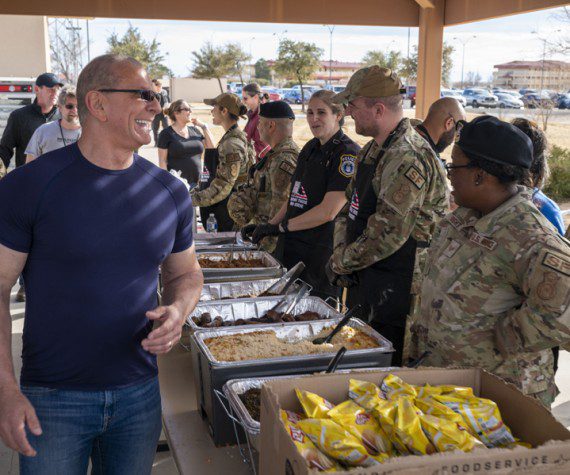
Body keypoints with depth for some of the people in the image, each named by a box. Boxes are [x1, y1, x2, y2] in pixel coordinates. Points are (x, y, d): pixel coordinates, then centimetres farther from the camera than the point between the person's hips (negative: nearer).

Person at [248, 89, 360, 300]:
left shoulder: (348, 154, -12)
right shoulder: (310, 148, 14)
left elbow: (328, 211, -19)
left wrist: (281, 227, -13)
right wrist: (269, 225, 7)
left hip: (322, 252, -7)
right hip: (290, 247, 8)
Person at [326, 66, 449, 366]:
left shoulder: (408, 158, -22)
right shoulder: (372, 151, 12)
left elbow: (387, 234, -26)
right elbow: (349, 207, 17)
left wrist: (341, 262, -13)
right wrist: (341, 253, 1)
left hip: (394, 290, -10)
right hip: (365, 281, 10)